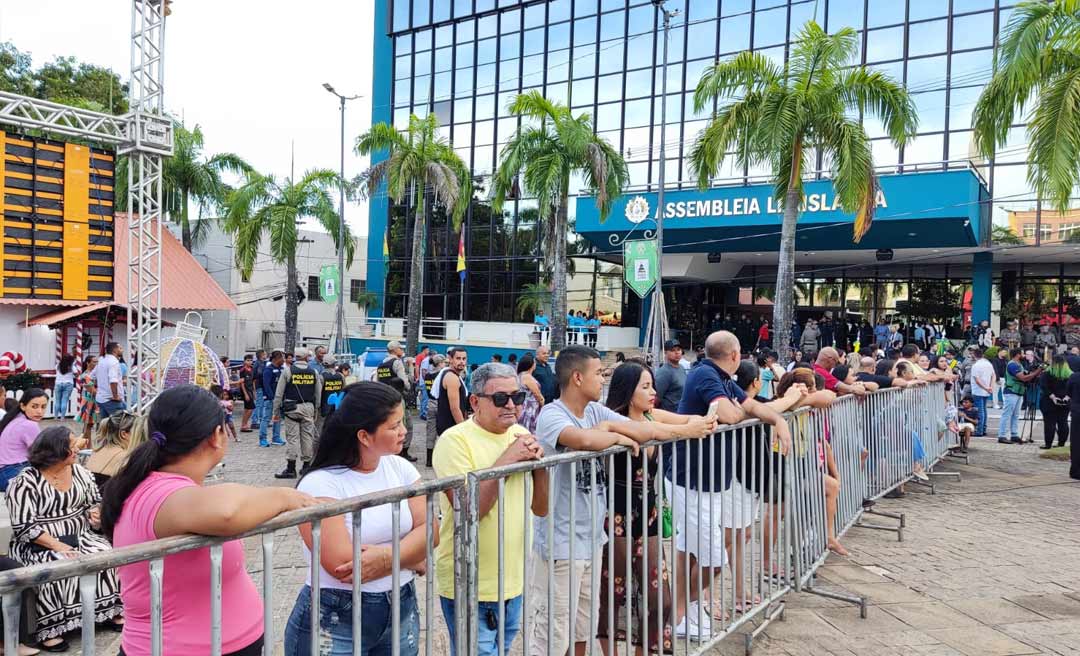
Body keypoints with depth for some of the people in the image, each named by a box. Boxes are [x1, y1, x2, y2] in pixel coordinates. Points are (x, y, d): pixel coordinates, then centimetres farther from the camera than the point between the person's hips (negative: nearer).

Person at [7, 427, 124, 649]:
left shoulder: (80, 473, 4)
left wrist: (95, 513, -7)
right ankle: (49, 629, -24)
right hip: (39, 545, -5)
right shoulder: (25, 482, -13)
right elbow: (25, 527, -17)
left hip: (80, 538, 5)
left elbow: (95, 502, 17)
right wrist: (57, 545, -25)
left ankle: (111, 612, -9)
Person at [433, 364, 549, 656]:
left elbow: (541, 508, 6)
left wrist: (539, 462, -11)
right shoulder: (455, 440, -16)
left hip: (514, 582, 7)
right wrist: (507, 458, -24)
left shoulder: (521, 435, 4)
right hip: (470, 588, -7)